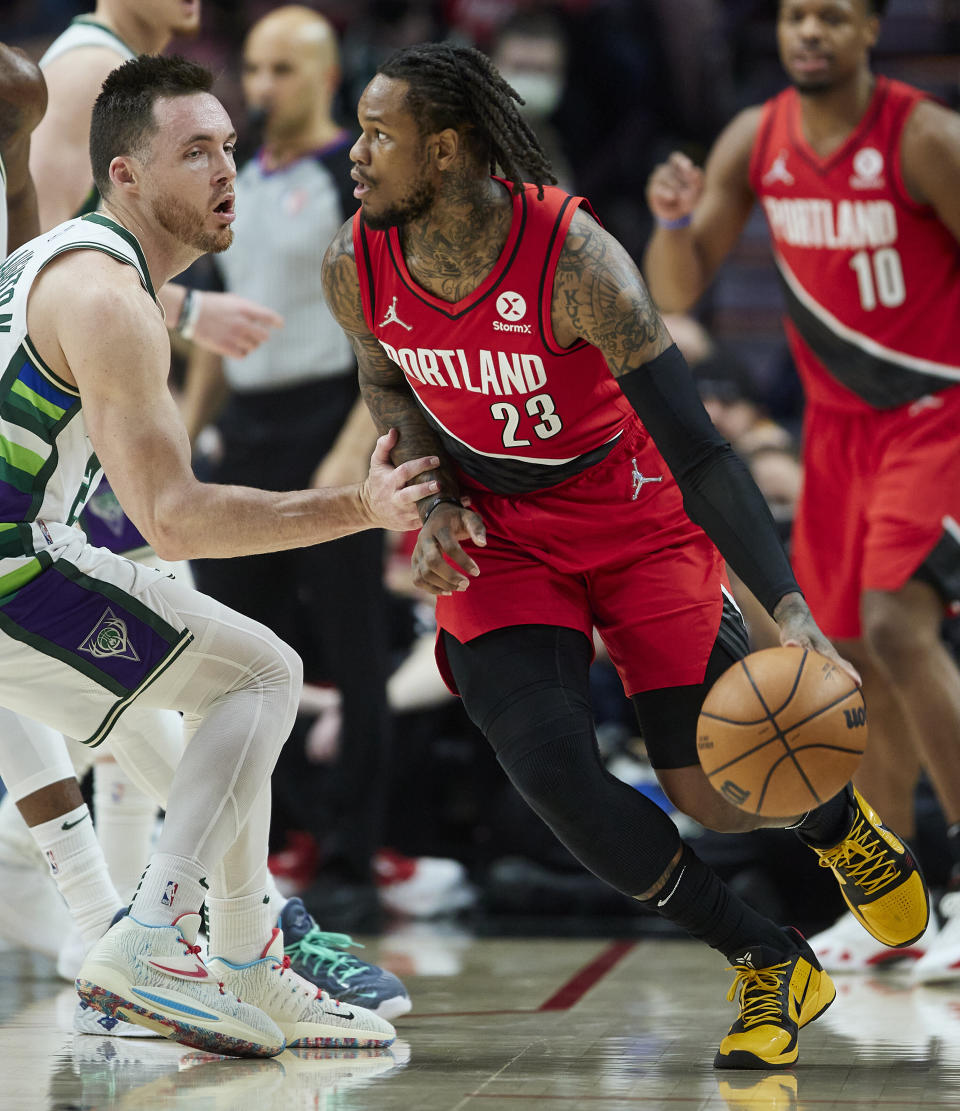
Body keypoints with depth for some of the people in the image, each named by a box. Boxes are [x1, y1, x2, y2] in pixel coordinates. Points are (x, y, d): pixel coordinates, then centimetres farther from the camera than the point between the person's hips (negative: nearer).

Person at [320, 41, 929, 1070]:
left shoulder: (573, 257, -29)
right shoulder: (356, 268, -15)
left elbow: (695, 445, -31)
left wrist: (790, 611, -40)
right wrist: (432, 499, -10)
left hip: (638, 521, -3)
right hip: (495, 534, 3)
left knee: (716, 793, -9)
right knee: (550, 768, -21)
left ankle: (838, 819, 32)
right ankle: (769, 965, -1)